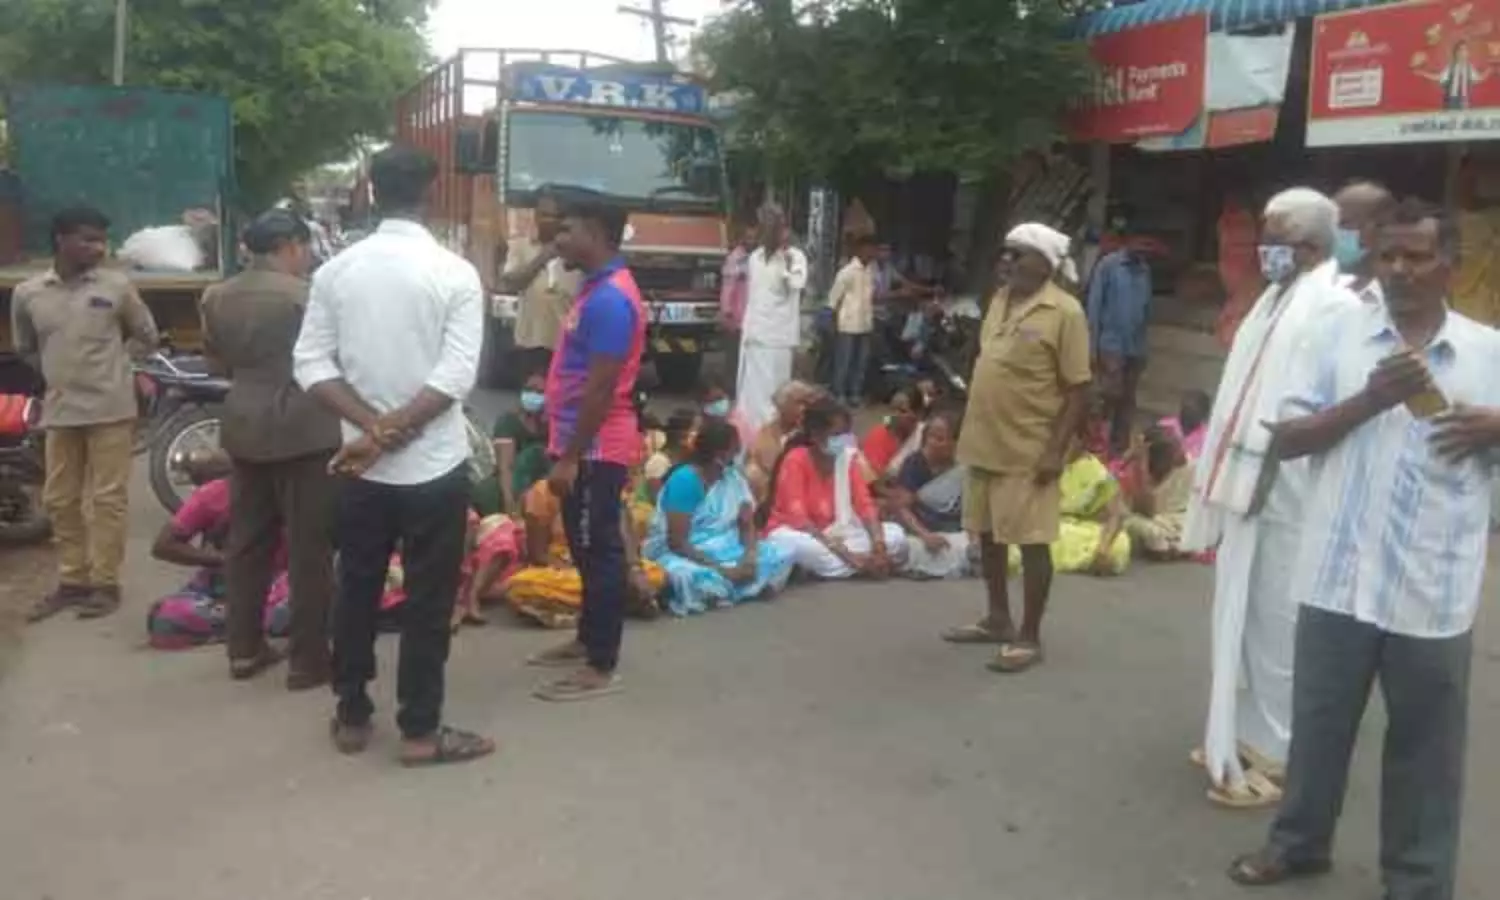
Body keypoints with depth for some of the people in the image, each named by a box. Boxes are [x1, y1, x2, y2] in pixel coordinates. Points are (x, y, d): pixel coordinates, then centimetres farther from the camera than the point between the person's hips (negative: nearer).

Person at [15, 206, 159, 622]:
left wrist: (110, 363, 7)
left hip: (111, 409, -3)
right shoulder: (27, 293, 0)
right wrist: (61, 371, 9)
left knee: (107, 498, 1)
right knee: (60, 501, 11)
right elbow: (24, 348, 15)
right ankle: (72, 581, 24)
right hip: (59, 412, 3)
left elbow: (146, 336, 7)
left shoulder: (117, 285, -5)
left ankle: (105, 584, 10)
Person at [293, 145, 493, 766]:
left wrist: (373, 427, -10)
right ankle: (420, 730, 14)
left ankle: (351, 717, 27)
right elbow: (456, 376, -18)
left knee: (357, 591, 16)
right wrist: (392, 433, -15)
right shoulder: (455, 273, -10)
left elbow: (311, 365, -4)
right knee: (428, 600, 6)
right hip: (435, 464, -4)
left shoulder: (336, 271, 1)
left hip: (360, 465, 4)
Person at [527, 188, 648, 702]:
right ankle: (588, 641, 32)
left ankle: (601, 668, 5)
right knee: (587, 549, 19)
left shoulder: (610, 299, -19)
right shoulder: (598, 289, 14)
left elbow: (601, 389, -23)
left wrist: (569, 457, -21)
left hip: (595, 450, -10)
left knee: (599, 552, -3)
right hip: (585, 446, 10)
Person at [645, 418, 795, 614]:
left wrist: (750, 555, -19)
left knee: (779, 556, -11)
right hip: (680, 554, -7)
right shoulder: (684, 480, -19)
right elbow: (677, 542, -23)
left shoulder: (733, 477, 2)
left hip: (723, 549, 7)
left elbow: (747, 525, 3)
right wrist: (721, 569, -27)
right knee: (704, 579, -41)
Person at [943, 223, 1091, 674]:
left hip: (1029, 450, -8)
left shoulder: (1064, 312, -13)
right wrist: (970, 430, 16)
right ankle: (998, 620, 31)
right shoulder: (999, 300, 10)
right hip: (984, 442, 8)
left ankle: (1028, 637, 12)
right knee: (988, 534, 16)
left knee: (1031, 542, 1)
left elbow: (1079, 389, -13)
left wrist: (1056, 449, -18)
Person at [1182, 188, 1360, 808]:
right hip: (1249, 483, 9)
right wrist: (1223, 472, 15)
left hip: (1285, 489, -9)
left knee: (1274, 622, -1)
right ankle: (1247, 737, 30)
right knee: (1245, 618, 17)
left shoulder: (1333, 305, -13)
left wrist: (1268, 467, -24)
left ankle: (1274, 755, 11)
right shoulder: (1279, 298, 17)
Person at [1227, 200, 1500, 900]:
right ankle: (1299, 841, 37)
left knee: (1424, 745, 11)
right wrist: (1369, 399, -14)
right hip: (1338, 576, 1)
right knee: (1319, 722, 16)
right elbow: (1286, 440, -1)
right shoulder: (1342, 335, 3)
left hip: (1434, 591, -1)